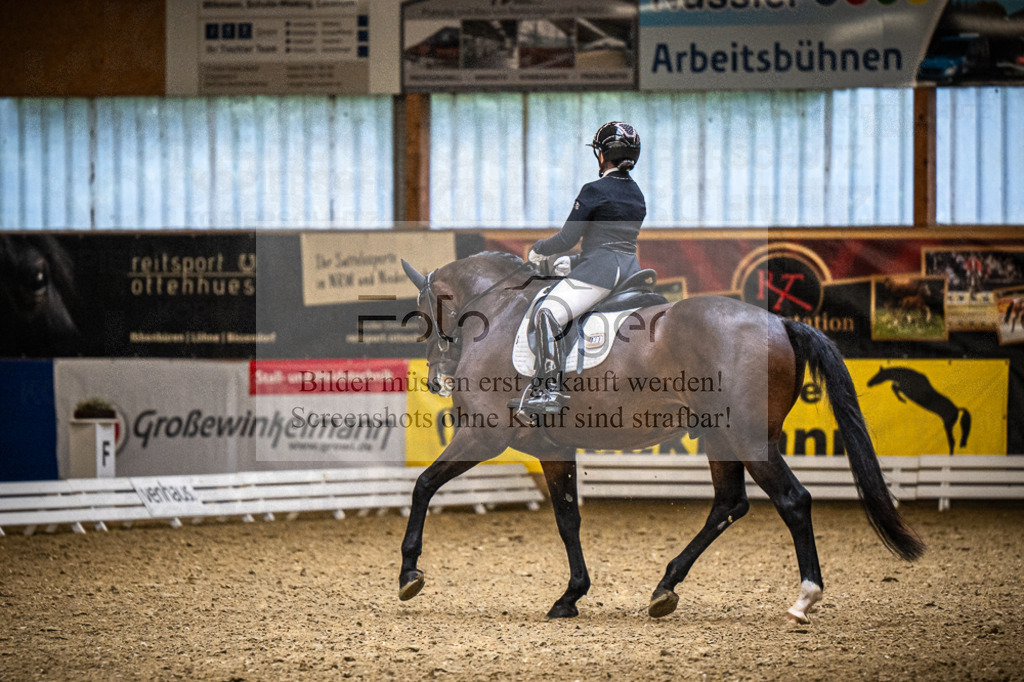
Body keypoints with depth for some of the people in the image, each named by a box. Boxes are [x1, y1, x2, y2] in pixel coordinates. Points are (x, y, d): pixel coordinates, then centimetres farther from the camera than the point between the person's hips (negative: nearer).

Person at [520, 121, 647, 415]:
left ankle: (549, 391, -30)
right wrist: (577, 257, 35)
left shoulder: (594, 191, -8)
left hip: (599, 269, -8)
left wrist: (539, 250, 12)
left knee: (547, 315, -16)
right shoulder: (637, 194, 15)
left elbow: (568, 238, -8)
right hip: (631, 268, 8)